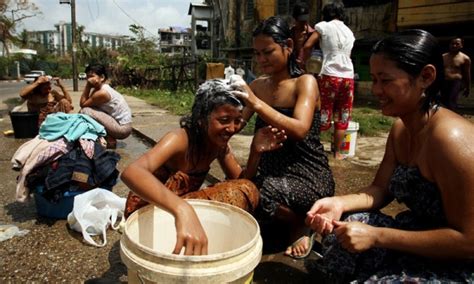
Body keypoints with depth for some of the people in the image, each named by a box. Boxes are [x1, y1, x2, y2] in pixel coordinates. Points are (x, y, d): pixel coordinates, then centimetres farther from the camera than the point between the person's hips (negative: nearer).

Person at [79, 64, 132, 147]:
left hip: (122, 128, -10)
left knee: (85, 111, -15)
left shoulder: (102, 93, -18)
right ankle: (109, 138, 13)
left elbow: (83, 104, -9)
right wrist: (88, 85, -2)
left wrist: (88, 85, -9)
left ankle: (109, 140, -5)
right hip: (119, 123, 10)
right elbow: (85, 103, 6)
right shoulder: (100, 89, 12)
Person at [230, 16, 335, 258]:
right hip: (271, 173, 5)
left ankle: (299, 223, 3)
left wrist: (256, 104, -34)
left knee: (262, 192, -32)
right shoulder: (258, 85, 7)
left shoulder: (305, 82, -10)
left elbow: (299, 130, -26)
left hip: (309, 176, -5)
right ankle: (281, 222, 9)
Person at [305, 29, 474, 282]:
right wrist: (340, 203, -16)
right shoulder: (400, 128, 0)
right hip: (419, 236, 7)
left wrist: (376, 236, -27)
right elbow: (380, 189, 3)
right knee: (343, 227, -6)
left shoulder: (450, 137, -27)